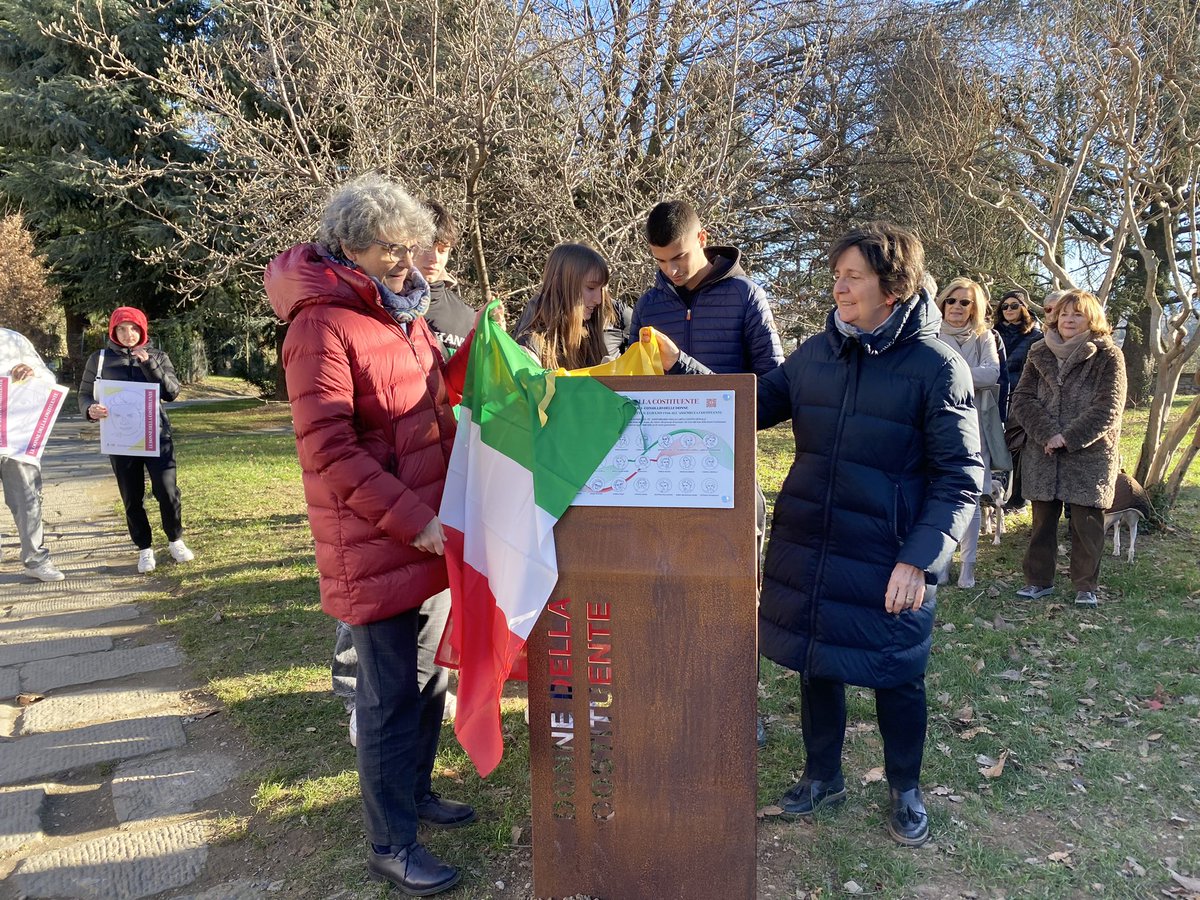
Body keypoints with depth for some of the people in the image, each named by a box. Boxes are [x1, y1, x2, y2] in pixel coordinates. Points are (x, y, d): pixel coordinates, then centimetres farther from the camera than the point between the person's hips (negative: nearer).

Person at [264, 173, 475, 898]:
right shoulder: (322, 325, -15)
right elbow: (329, 451, -20)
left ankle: (416, 791, 39)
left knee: (429, 673, 19)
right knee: (393, 692, 3)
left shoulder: (404, 312, 12)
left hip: (432, 530, 8)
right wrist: (414, 520, -22)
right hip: (377, 544, -8)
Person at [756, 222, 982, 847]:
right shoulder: (814, 354, 3)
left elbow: (960, 478, -11)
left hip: (888, 562, -4)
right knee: (816, 665, 17)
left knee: (896, 677, 13)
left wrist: (920, 560, -20)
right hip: (807, 549, 4)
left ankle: (905, 789, 39)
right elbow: (751, 407, 10)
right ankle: (823, 776, 41)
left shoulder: (937, 366, -11)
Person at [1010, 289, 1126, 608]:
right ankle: (1039, 580, 21)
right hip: (1043, 453, 3)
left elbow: (1109, 408, -9)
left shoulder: (1108, 356, -1)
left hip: (1089, 454, -3)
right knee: (1042, 519, 9)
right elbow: (1022, 398, 1)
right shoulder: (1040, 353, 8)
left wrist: (1068, 437, -15)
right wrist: (1046, 434, -13)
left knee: (1086, 522, 2)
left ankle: (1086, 586, 15)